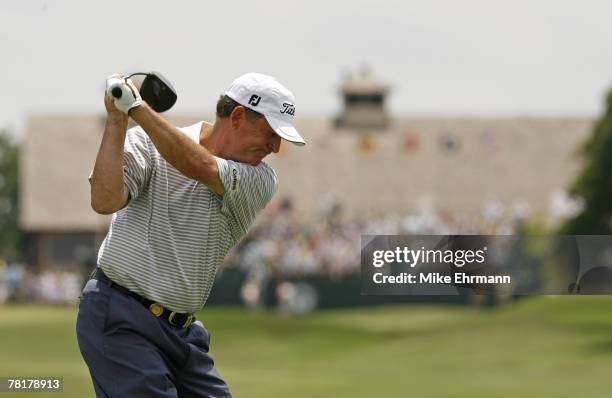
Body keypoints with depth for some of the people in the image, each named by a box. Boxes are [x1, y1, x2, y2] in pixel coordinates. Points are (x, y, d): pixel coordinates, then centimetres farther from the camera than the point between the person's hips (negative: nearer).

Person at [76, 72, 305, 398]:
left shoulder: (260, 181, 1)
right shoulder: (148, 143, -5)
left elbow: (199, 167, -18)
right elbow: (105, 201, -22)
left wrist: (138, 108, -23)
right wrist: (116, 119, -22)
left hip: (181, 330, 6)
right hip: (120, 321, -6)